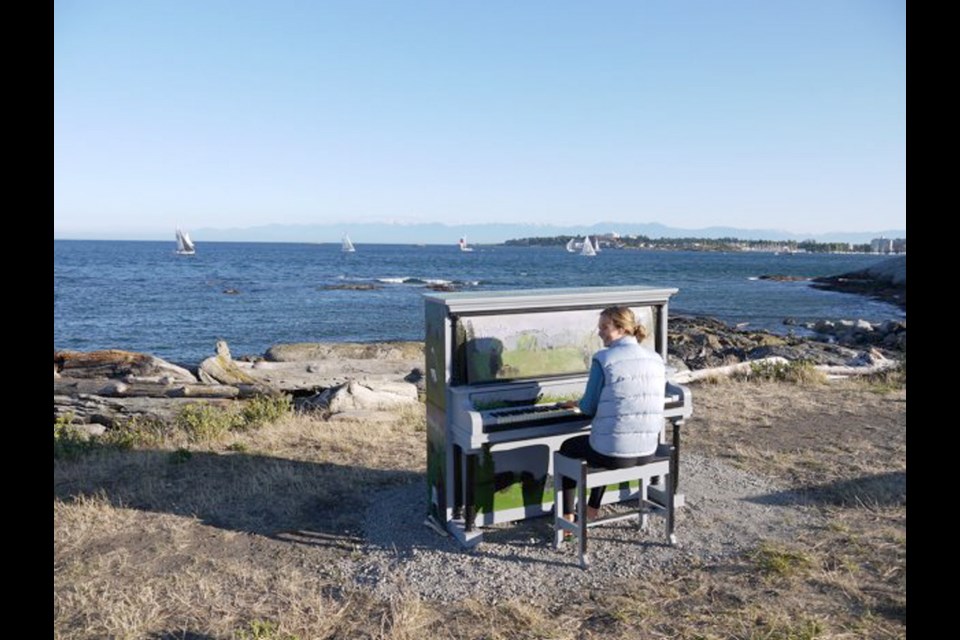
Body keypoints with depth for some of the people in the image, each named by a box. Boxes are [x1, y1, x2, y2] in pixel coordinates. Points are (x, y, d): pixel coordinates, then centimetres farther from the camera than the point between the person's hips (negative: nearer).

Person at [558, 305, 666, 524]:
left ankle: (568, 518, 29)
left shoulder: (604, 358, -13)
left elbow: (589, 408, -9)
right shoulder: (656, 359, 4)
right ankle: (593, 509, 46)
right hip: (648, 450, 6)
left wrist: (576, 404, 14)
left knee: (567, 448, 26)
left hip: (615, 452, -6)